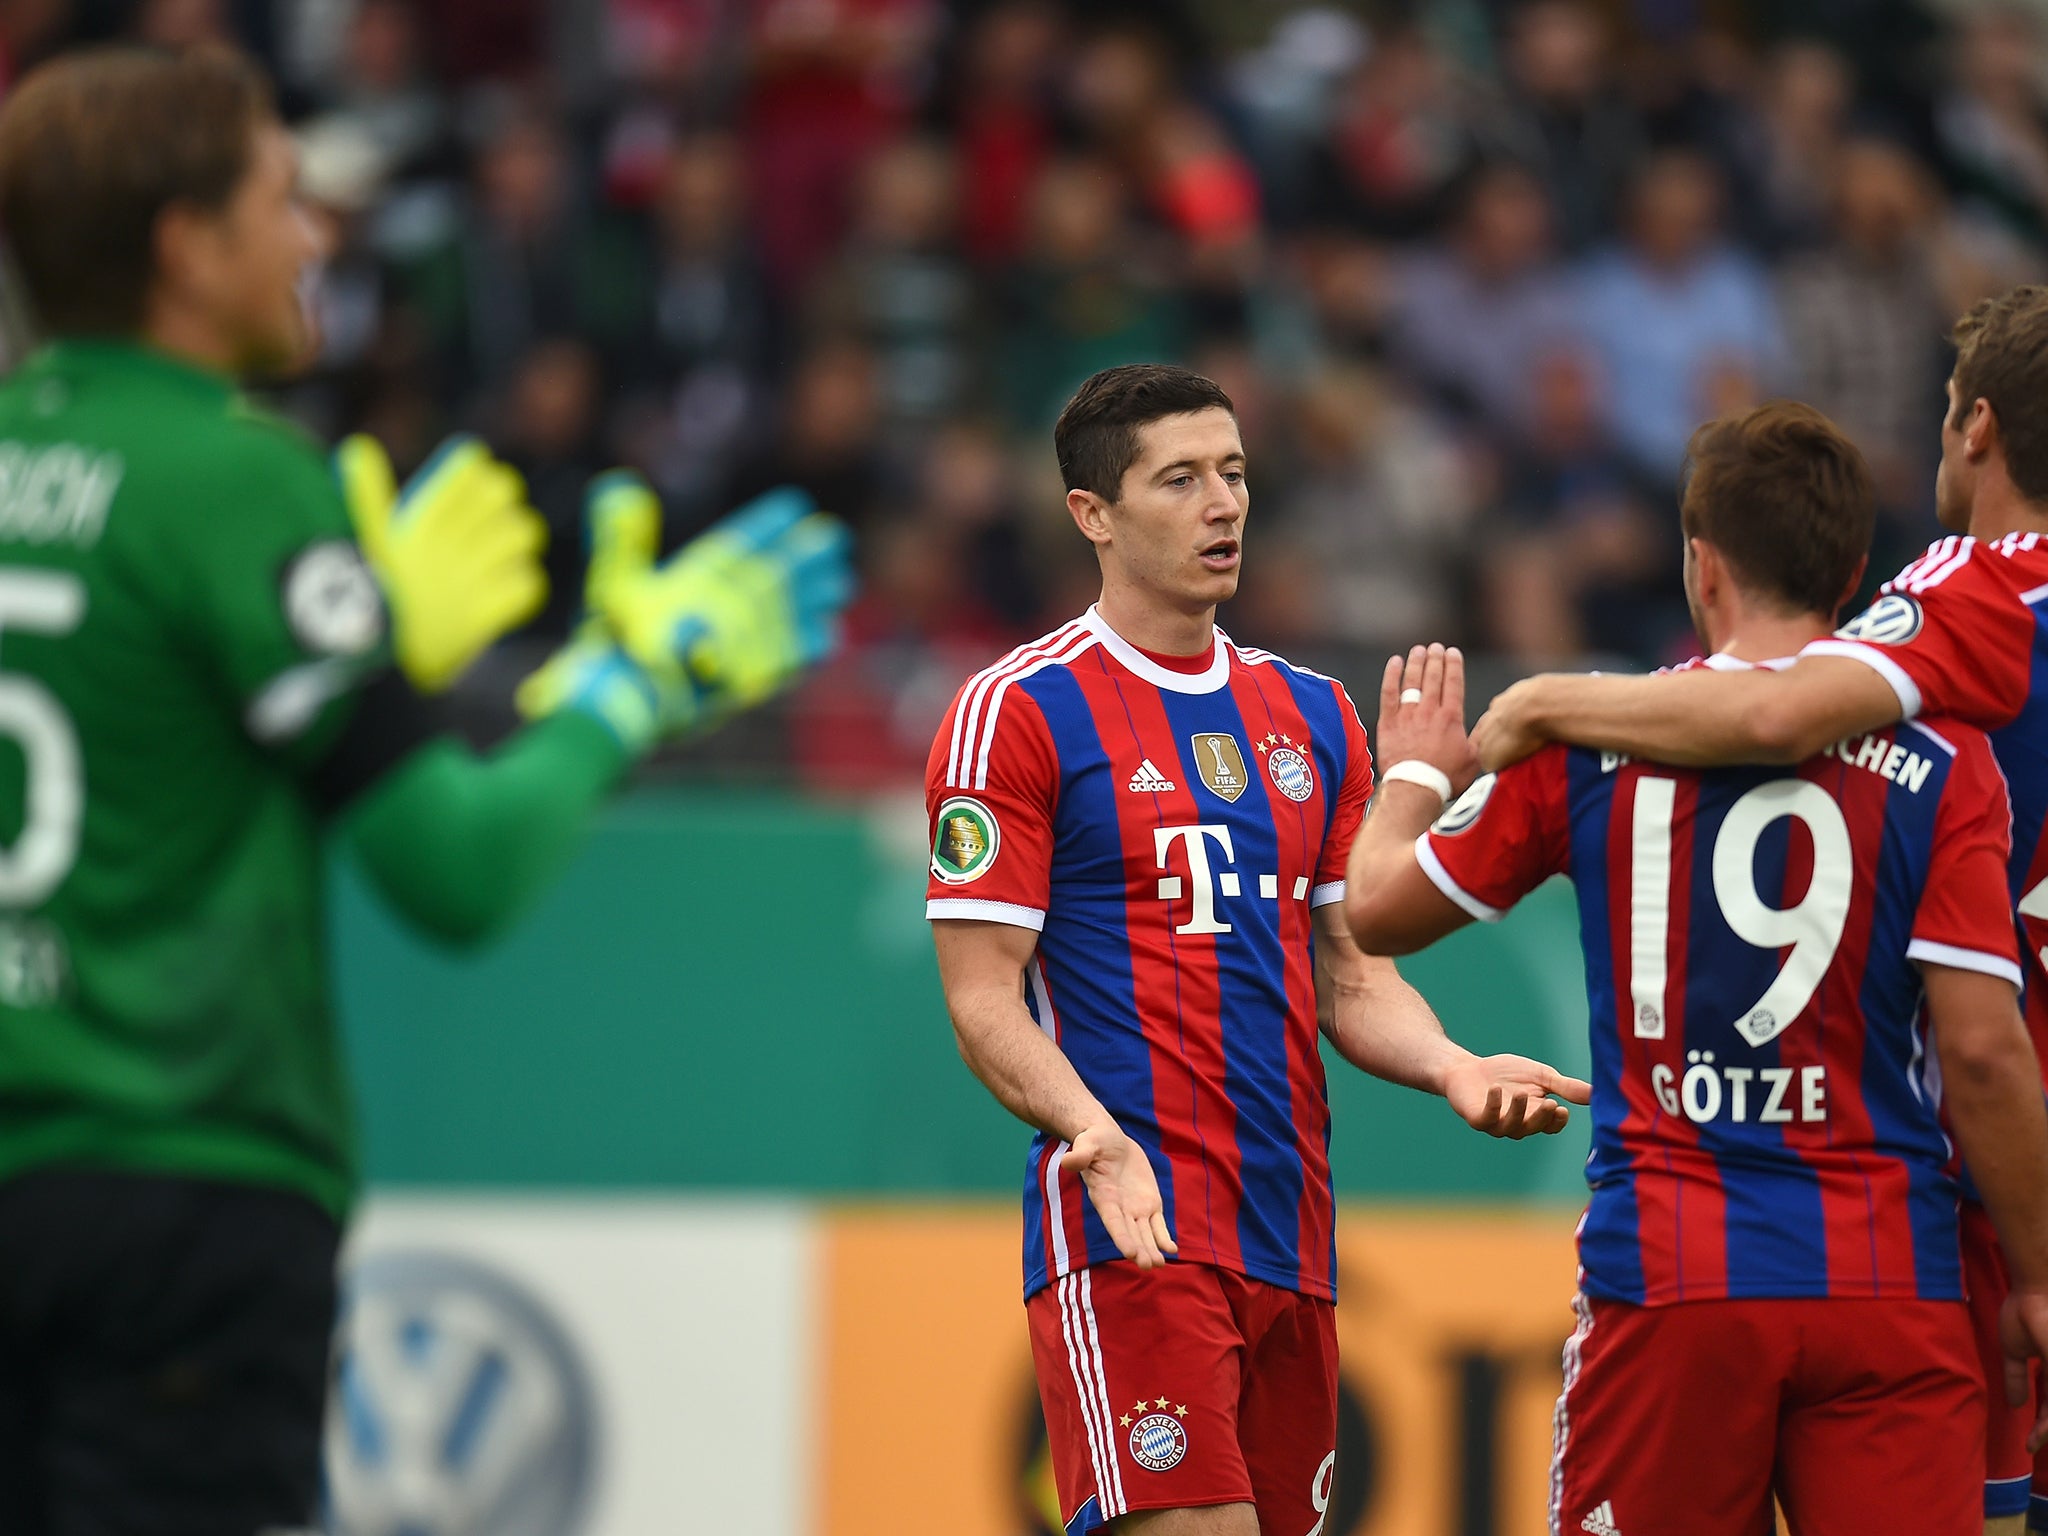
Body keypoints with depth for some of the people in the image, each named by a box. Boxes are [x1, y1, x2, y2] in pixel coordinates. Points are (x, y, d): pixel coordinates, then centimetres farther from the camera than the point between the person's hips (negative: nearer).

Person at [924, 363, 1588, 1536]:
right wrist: (1092, 1133, -24)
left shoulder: (1313, 717, 17)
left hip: (1292, 1232, 7)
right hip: (1128, 1224, -7)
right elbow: (984, 998, -7)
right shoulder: (1019, 713, -2)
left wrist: (1456, 1071, -2)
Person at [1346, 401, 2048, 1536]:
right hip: (1893, 1292, -1)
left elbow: (1378, 910, 14)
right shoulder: (1941, 764, -2)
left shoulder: (1591, 742, 2)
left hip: (1669, 1286, 1)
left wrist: (1418, 772, 35)